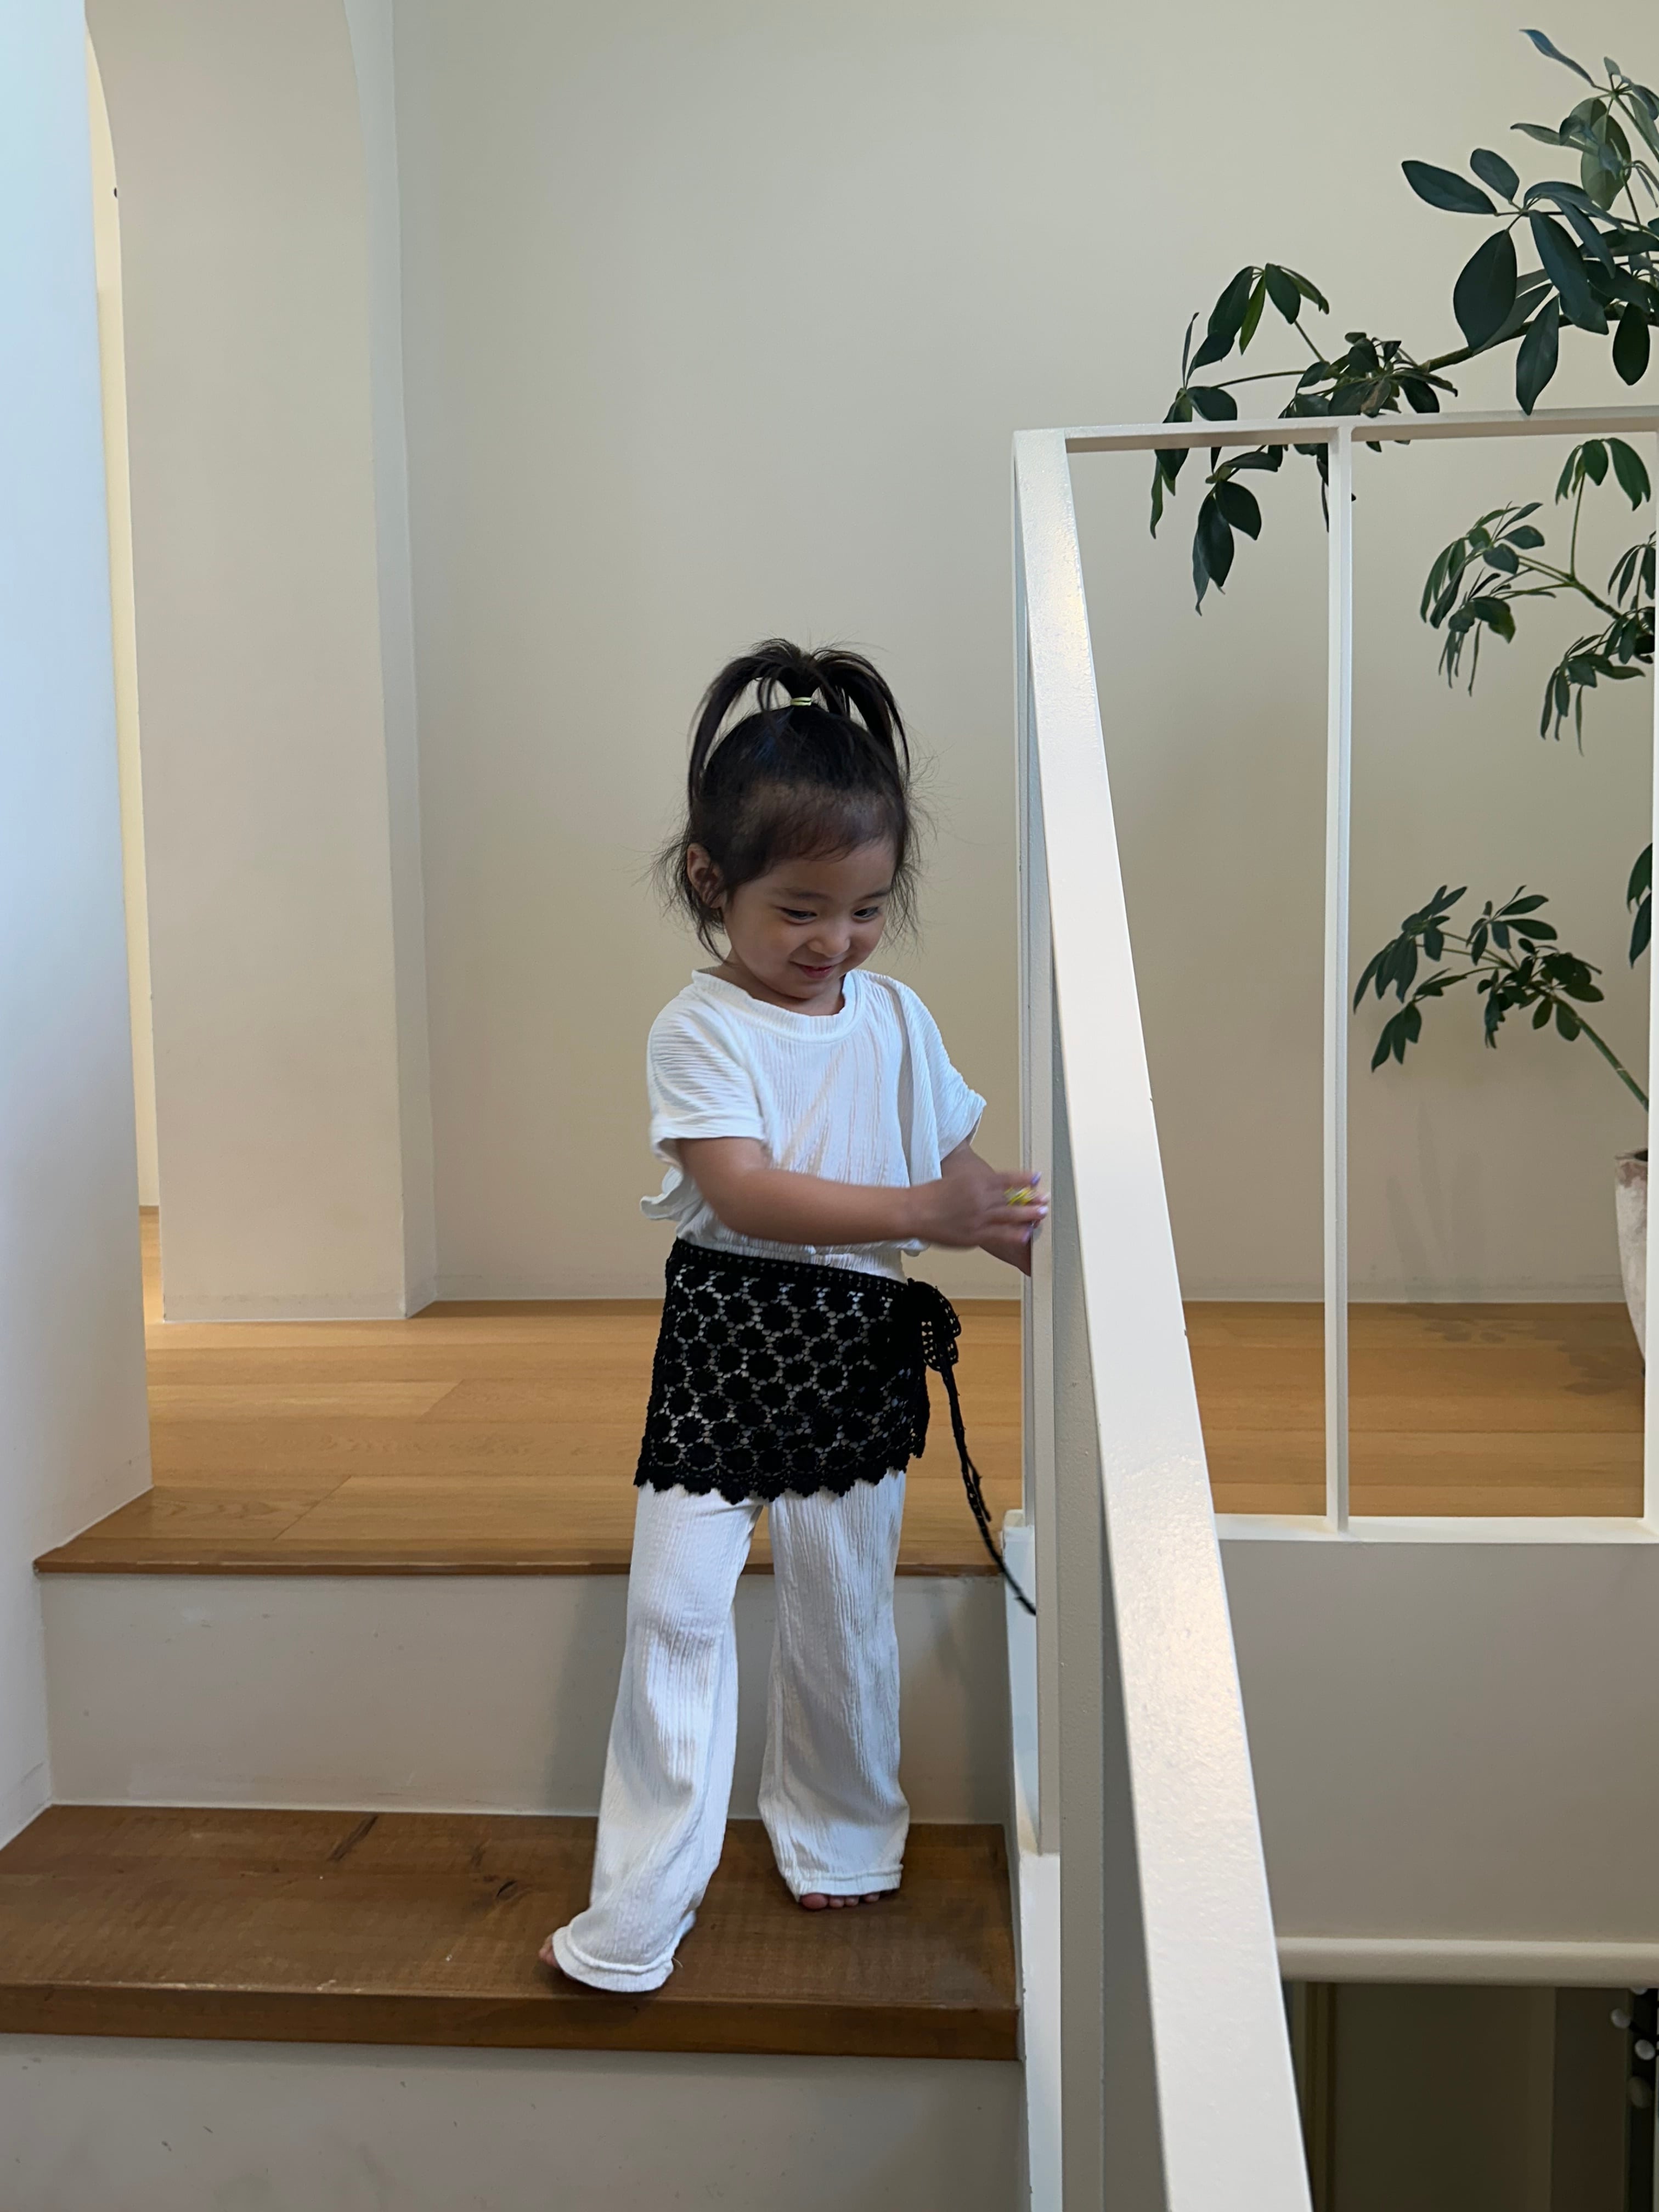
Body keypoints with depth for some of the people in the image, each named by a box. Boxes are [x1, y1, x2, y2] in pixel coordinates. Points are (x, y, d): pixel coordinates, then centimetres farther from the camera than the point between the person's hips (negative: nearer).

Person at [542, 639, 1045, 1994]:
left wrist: (1026, 1234, -7)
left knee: (845, 1604, 16)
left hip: (863, 1353, 4)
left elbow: (961, 1167, 13)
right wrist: (925, 1209, -29)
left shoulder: (896, 1019, 4)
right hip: (730, 1342, -4)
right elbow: (744, 1190, -24)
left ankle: (842, 1842, 39)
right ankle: (642, 1906, 14)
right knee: (678, 1607, -2)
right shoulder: (700, 1029, -11)